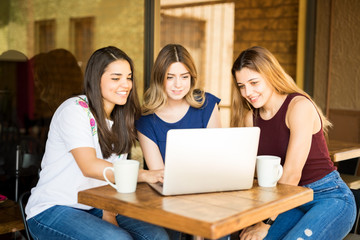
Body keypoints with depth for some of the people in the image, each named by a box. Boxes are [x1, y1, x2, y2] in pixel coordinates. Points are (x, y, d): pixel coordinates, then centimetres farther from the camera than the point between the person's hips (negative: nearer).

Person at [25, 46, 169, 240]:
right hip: (52, 210, -6)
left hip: (94, 209, 6)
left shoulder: (120, 120, 10)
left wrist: (108, 213, -9)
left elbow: (113, 173, 7)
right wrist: (144, 175, -35)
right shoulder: (74, 110, -14)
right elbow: (89, 167, -26)